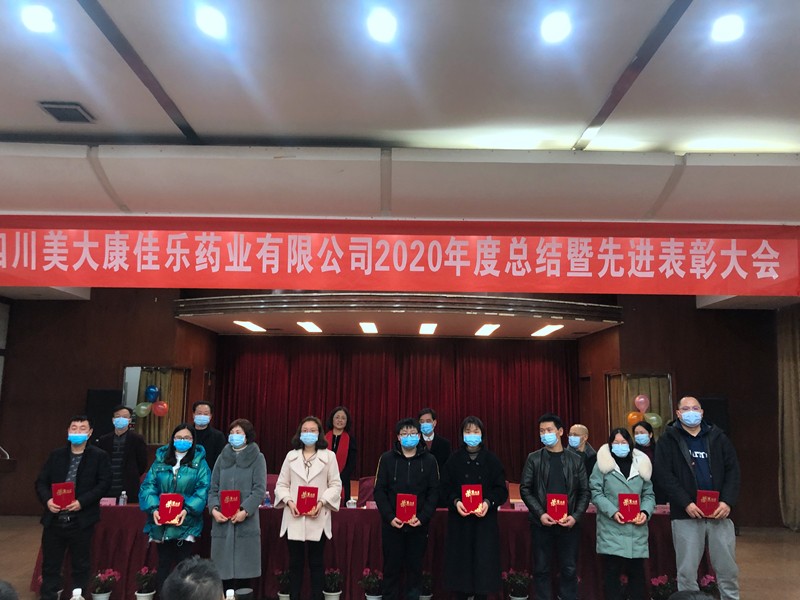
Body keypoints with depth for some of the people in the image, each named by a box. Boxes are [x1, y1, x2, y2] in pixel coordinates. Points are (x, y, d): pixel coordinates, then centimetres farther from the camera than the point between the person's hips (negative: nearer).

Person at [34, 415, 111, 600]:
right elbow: (41, 481, 8)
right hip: (54, 519, 3)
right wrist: (47, 499, -11)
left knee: (81, 566, 9)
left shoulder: (99, 456, -2)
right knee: (50, 565, 12)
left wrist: (82, 502, -19)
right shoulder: (56, 455, 9)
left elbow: (104, 484, -9)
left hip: (81, 521, -3)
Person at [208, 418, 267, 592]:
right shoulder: (222, 457, 13)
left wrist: (245, 511, -17)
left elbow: (260, 490, -5)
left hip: (246, 522, -3)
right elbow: (213, 488, 11)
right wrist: (213, 509, -6)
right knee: (224, 569, 3)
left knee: (244, 570, 0)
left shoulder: (257, 458, 3)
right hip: (222, 522, 3)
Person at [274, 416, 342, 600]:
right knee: (295, 562, 9)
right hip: (294, 517, 2)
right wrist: (289, 502, -9)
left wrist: (321, 502, -14)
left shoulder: (329, 456, 3)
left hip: (318, 518, -2)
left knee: (316, 563, 8)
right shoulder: (291, 455, 9)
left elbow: (335, 485, 0)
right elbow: (281, 484, 8)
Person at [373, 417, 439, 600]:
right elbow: (379, 490, -1)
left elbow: (434, 492, 0)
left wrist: (423, 517, -12)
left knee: (415, 568, 9)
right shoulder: (387, 458, 1)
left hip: (418, 525, 1)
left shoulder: (429, 460, 2)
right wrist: (390, 517, -12)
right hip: (392, 524, 0)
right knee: (392, 568, 7)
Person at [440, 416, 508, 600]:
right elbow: (444, 487, 2)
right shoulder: (453, 459, 5)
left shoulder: (492, 459, 4)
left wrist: (488, 502, -16)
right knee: (460, 560, 3)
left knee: (483, 561, 0)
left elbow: (501, 489, 2)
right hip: (459, 519, 0)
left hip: (485, 519, 0)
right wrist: (455, 502, -16)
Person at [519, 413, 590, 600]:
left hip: (568, 524, 1)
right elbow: (525, 489, -1)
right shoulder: (533, 459, 2)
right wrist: (540, 514, -13)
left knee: (569, 570, 8)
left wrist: (575, 516, -9)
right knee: (541, 569, 6)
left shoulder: (575, 460, 5)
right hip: (542, 523, 0)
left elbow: (584, 491, 4)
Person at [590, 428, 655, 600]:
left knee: (637, 571, 9)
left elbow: (648, 494, 12)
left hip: (636, 529, 3)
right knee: (612, 571, 0)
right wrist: (612, 512, -15)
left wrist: (645, 512, -6)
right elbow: (596, 492, -4)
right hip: (611, 528, -3)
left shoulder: (641, 464, 12)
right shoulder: (603, 464, 2)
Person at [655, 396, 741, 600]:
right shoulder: (668, 440, 1)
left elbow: (733, 471, 6)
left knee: (728, 569, 10)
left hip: (719, 513, 3)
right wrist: (686, 503, -16)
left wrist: (727, 501, -8)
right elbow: (664, 474, -7)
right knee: (687, 571, 4)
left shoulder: (718, 437, 11)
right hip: (686, 515, -3)